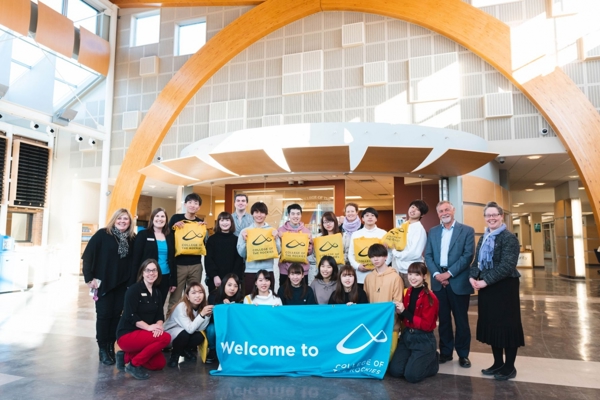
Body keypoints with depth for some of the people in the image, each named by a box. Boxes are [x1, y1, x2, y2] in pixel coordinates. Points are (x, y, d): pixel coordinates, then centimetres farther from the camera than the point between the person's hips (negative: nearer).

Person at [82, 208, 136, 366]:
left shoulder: (132, 239, 3)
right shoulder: (102, 234, -6)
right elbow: (88, 256, -7)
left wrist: (132, 281, -1)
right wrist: (89, 277, -12)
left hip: (123, 284, 3)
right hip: (103, 282, -3)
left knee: (117, 314, 7)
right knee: (104, 314, 4)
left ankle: (111, 346, 20)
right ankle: (102, 348, 14)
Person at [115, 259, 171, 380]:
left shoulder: (157, 292, 9)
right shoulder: (134, 289, -13)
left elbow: (160, 315, 3)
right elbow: (130, 315, -20)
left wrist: (158, 325, -19)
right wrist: (149, 327, -27)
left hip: (142, 334, 8)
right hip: (127, 335, -7)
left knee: (160, 364, 1)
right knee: (165, 338, -25)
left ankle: (127, 357, 13)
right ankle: (134, 364, -11)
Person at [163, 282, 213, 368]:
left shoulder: (202, 306, -11)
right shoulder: (181, 306, -29)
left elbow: (200, 328, -20)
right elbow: (190, 329, -34)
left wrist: (208, 315, -32)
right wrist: (202, 314, -39)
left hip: (185, 334, 5)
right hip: (168, 334, -5)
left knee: (199, 337, -24)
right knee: (184, 334, -35)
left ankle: (185, 350, 8)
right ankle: (174, 355, -5)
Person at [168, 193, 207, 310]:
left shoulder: (201, 223, 9)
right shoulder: (176, 218, 2)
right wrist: (174, 227, -13)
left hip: (196, 265, 3)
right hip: (178, 264, -3)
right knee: (175, 298, 0)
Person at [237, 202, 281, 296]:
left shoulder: (272, 231, 4)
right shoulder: (245, 231, 3)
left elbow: (278, 251, 0)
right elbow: (241, 253, -1)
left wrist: (275, 238, -14)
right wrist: (245, 240, -14)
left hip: (268, 271, 0)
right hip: (250, 271, 0)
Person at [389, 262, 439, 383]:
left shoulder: (430, 298, -16)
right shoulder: (408, 293, 4)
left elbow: (426, 324, -19)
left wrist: (405, 312, -24)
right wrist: (400, 313, -11)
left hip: (424, 340, -6)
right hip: (406, 336, 6)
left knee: (411, 375, -11)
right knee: (394, 371, -4)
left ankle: (432, 361, 16)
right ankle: (414, 359, 22)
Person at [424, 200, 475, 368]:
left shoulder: (467, 230, -1)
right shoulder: (433, 231, 11)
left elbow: (468, 255, -10)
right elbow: (428, 255, 6)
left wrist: (449, 273, -16)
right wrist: (436, 274, -9)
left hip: (458, 281, -3)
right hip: (438, 281, 3)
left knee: (461, 320, 7)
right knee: (443, 319, 11)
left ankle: (463, 354, 21)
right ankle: (445, 352, 23)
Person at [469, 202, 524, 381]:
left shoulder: (509, 238, -11)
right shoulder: (483, 238, 13)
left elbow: (507, 265, -21)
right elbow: (477, 261, 12)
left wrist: (486, 281, -22)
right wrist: (473, 277, -7)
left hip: (504, 287, -7)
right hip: (486, 287, 7)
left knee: (506, 325, 2)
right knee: (491, 325, 13)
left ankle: (509, 367, 16)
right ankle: (498, 363, 27)